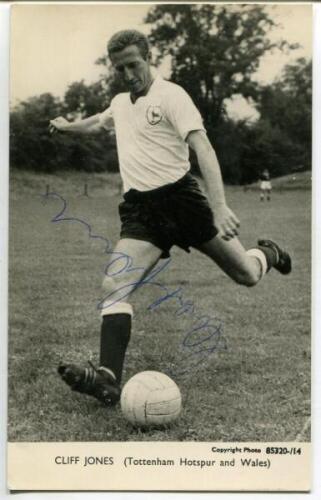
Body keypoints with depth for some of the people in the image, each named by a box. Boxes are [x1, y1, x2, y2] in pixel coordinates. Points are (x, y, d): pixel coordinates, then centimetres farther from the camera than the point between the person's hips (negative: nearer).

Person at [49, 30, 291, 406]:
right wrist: (64, 126, 54)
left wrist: (219, 207, -29)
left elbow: (202, 148, -17)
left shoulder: (170, 95, -6)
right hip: (139, 209, 5)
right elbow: (97, 123, 42)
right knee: (113, 286, -18)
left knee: (247, 275, 4)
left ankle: (268, 253, 41)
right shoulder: (119, 103, 15)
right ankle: (108, 379, -24)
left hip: (180, 196, -4)